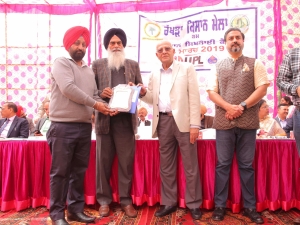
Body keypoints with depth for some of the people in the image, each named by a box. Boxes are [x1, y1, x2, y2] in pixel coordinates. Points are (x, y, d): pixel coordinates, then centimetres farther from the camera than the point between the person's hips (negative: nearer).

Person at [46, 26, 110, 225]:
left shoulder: (89, 70, 17)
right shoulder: (61, 63, -1)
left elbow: (94, 96, 14)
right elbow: (68, 89, -16)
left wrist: (105, 107, -7)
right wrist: (94, 104, -13)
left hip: (84, 127, 6)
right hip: (63, 127, -6)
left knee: (79, 171, 12)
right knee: (60, 171, 3)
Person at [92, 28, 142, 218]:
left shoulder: (133, 65, 13)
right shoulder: (97, 64, 9)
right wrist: (101, 93, -14)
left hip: (126, 119, 1)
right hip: (105, 119, 0)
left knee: (127, 162, 5)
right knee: (103, 162, 6)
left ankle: (126, 200, 18)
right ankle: (104, 200, 21)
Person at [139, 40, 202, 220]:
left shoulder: (187, 69, 2)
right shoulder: (155, 74, 16)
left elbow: (194, 97, -5)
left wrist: (195, 124, -12)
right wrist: (143, 92, -4)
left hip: (183, 121, -4)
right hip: (163, 122, 5)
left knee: (190, 165, 3)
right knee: (166, 166, 11)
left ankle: (194, 204, 16)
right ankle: (169, 202, 23)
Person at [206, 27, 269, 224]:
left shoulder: (255, 64, 9)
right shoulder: (219, 66, 12)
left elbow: (262, 89, -1)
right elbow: (212, 92, 5)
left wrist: (242, 106, -12)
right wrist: (229, 107, -11)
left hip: (248, 122, 0)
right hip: (224, 122, 1)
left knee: (247, 165, 7)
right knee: (223, 164, 5)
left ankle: (250, 207, 20)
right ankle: (220, 205, 16)